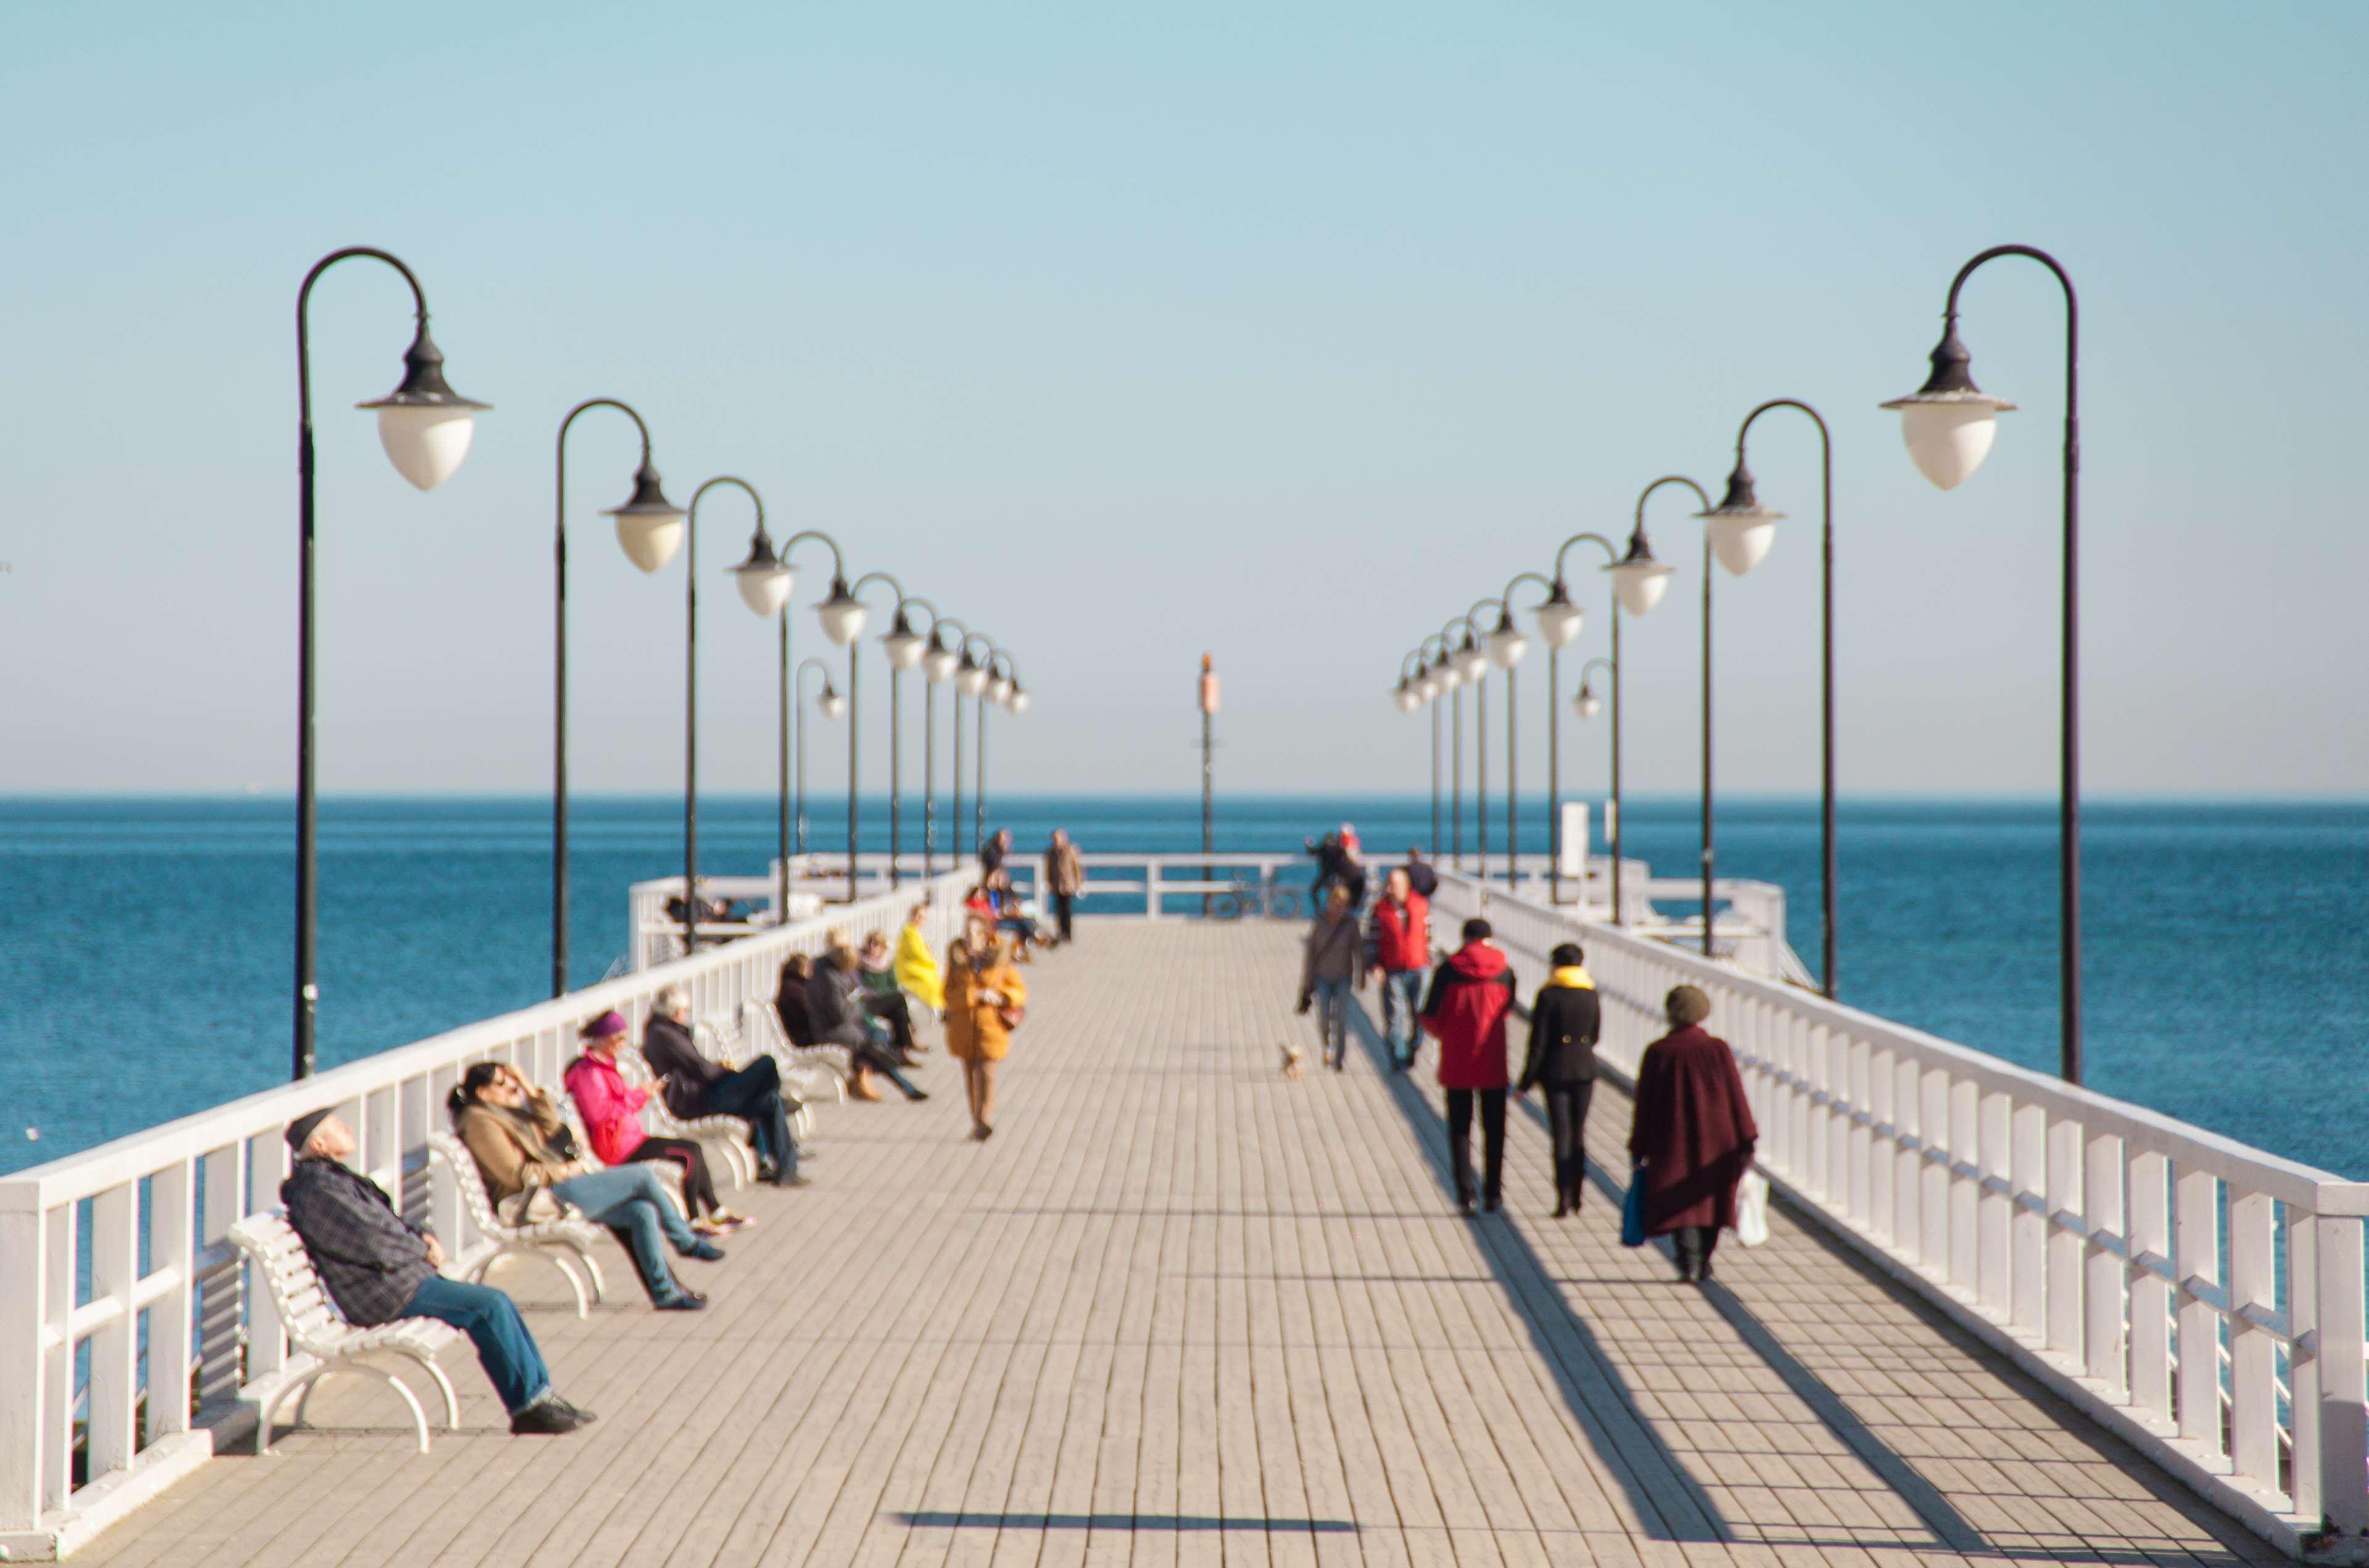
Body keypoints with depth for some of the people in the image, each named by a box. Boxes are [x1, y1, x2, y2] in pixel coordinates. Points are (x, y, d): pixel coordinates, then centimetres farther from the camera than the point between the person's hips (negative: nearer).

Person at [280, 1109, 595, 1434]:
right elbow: (374, 1245, -20)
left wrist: (424, 1236, 5)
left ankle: (540, 1398, 4)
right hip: (381, 1293, -11)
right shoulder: (317, 1192, -16)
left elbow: (390, 1222, 25)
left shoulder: (335, 1177, 18)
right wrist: (424, 1250, -5)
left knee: (498, 1303, 4)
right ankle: (532, 1404, -10)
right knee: (490, 1305, -16)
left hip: (405, 1275, 11)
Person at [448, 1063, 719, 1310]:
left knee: (643, 1212, -2)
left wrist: (533, 1094, 8)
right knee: (643, 1176, -10)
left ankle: (665, 1293, 1)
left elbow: (552, 1129, 19)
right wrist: (563, 1171, -9)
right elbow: (516, 1174, -19)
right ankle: (687, 1242, 7)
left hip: (554, 1189, 10)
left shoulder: (503, 1114, 17)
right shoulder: (480, 1121, -13)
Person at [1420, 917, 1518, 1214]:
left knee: (1460, 1130, 7)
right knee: (1494, 1130, 11)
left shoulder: (1447, 972, -5)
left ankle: (1465, 1194, 1)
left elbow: (1430, 1019, -4)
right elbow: (1507, 1010, 10)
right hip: (1493, 1064, 1)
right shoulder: (1505, 971, -2)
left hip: (1456, 1063, -1)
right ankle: (1492, 1193, 11)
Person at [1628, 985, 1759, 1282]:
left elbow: (1645, 1104, -3)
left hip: (1672, 1142, -1)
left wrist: (1639, 1150, 5)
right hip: (1715, 1141, 1)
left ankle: (1689, 1260, -16)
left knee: (1680, 1204, 3)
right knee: (1711, 1199, 16)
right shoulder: (1718, 1049, -6)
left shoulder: (1657, 1053, -6)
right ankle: (1703, 1264, 23)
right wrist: (1746, 1144, -2)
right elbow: (1736, 1098, -6)